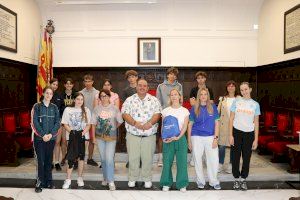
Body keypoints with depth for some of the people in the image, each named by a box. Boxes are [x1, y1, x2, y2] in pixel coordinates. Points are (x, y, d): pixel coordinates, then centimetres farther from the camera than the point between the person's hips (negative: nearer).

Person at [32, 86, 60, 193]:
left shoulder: (54, 107, 7)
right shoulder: (37, 106, 1)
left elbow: (57, 122, 2)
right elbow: (35, 122, -5)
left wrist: (51, 134, -11)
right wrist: (43, 134, -14)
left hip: (51, 138, 2)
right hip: (39, 137, -2)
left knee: (49, 160, 8)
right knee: (40, 160, -4)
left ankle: (48, 181, 18)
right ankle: (39, 183, 6)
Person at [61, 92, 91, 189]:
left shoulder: (86, 110, 6)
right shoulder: (68, 109, 3)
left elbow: (88, 125, 5)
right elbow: (65, 124, 1)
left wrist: (83, 132, -12)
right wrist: (71, 131, -14)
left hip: (82, 136, 2)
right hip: (72, 136, -1)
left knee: (81, 156, 6)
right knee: (71, 158, -4)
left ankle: (80, 178, 19)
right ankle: (68, 179, 7)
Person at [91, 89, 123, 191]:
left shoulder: (115, 109, -5)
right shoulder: (97, 109, 1)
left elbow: (120, 121, 6)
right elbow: (93, 123, 3)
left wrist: (113, 128, 8)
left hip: (111, 137, -2)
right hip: (100, 137, 3)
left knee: (109, 159, -9)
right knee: (103, 158, 13)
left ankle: (111, 181, -1)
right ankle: (105, 178, 29)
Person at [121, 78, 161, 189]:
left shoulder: (154, 100, 6)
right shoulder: (129, 100, 5)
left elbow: (157, 114, -3)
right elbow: (125, 114, -5)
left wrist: (150, 123, -20)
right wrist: (135, 123, -19)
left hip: (149, 135, 0)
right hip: (133, 134, 0)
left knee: (148, 158, 6)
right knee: (133, 158, 6)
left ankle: (147, 179, 22)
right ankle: (132, 179, 21)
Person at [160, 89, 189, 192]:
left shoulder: (185, 111, 4)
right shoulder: (165, 111, 5)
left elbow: (185, 126, -1)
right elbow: (163, 126, 5)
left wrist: (178, 137, -15)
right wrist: (164, 137, -12)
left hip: (181, 138, 0)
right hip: (168, 139, 0)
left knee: (182, 162, 0)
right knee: (167, 162, 2)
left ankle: (182, 184, 15)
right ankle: (166, 183, 18)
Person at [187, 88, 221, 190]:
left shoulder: (213, 107, 4)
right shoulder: (194, 108, 4)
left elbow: (216, 123, 4)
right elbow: (190, 125, 6)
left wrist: (216, 138, -4)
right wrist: (189, 140, 3)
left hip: (210, 137, 0)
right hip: (197, 137, 0)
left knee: (214, 160, 0)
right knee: (197, 160, 7)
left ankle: (214, 181, 19)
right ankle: (200, 181, 24)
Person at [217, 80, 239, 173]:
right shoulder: (222, 99, 7)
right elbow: (217, 111, 6)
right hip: (224, 124, 1)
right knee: (222, 145, 3)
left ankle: (230, 165, 22)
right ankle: (220, 164, 17)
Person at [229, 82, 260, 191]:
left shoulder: (255, 104, 3)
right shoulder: (236, 101, 0)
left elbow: (256, 123, 6)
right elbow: (231, 119, 1)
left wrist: (256, 139, 1)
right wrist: (230, 135, -5)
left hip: (249, 134, 1)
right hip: (237, 132, -1)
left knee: (246, 158, 9)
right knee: (236, 157, 5)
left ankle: (243, 179, 25)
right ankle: (236, 179, 21)